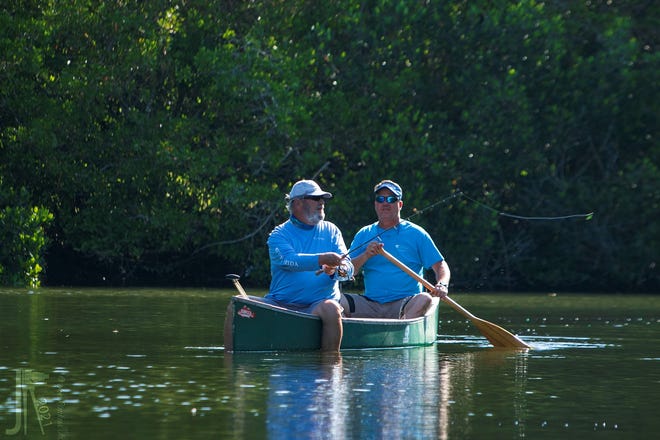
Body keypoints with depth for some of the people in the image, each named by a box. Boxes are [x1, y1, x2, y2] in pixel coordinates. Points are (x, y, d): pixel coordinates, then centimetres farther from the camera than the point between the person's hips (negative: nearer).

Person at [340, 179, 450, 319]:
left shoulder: (415, 233, 9)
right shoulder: (364, 235, 16)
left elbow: (440, 265, 5)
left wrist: (442, 285, -16)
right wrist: (365, 256, -11)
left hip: (404, 304, -2)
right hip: (370, 305, 2)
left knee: (425, 299, -35)